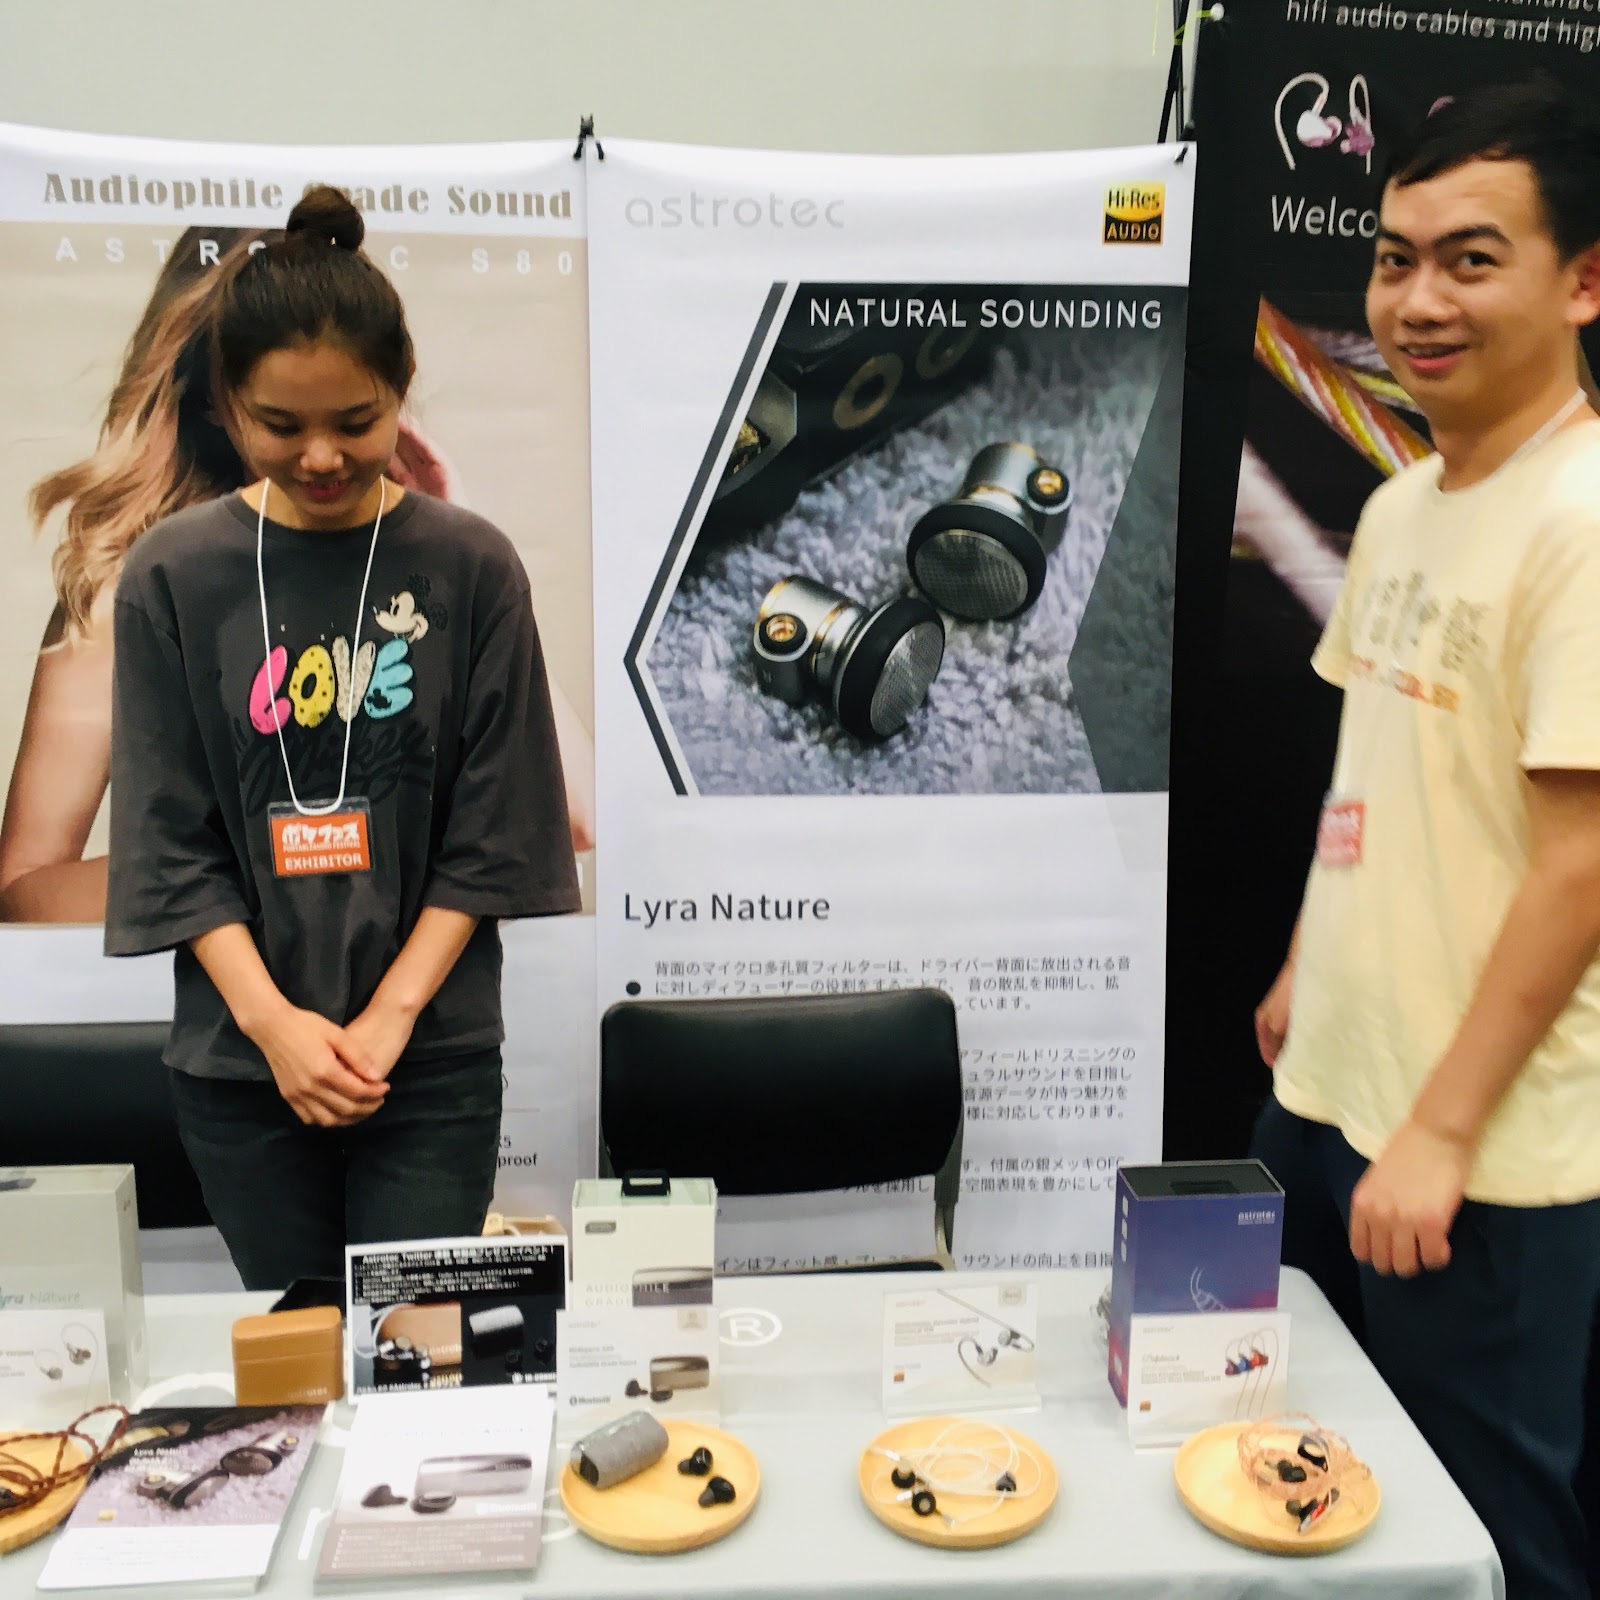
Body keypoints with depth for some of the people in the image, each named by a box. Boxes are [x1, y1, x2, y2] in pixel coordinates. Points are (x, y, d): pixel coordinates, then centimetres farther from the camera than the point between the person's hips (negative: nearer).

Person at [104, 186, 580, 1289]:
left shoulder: (470, 568, -3)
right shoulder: (173, 577, 0)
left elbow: (493, 831, -3)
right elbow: (170, 837, -1)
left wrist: (390, 1014, -10)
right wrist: (272, 1022, -10)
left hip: (434, 1055, -1)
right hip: (241, 1063, 1)